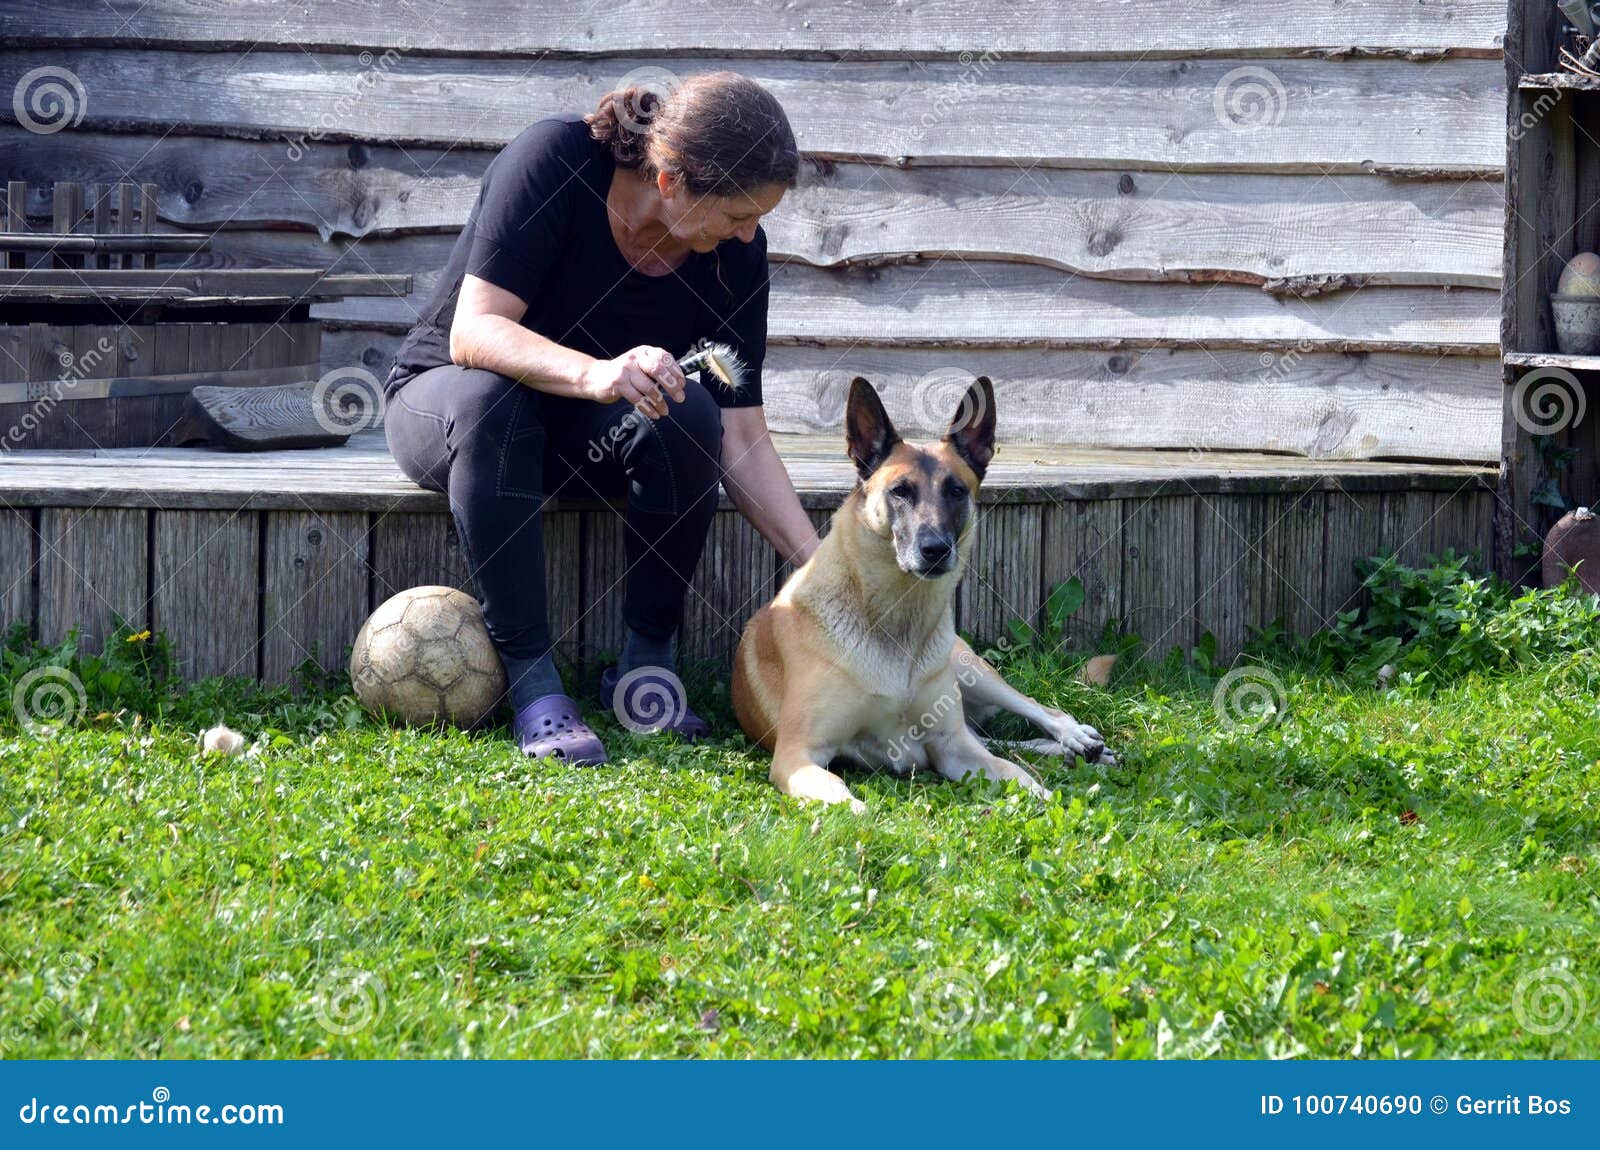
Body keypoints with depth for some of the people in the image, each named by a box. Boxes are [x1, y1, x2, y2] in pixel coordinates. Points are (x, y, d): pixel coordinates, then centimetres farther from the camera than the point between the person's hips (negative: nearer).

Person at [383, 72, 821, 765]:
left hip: (587, 435, 3)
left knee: (688, 415, -29)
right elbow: (473, 332, -32)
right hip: (443, 395, -3)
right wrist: (595, 374, -50)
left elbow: (742, 441, -12)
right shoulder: (553, 160, -26)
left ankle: (647, 658, -13)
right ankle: (530, 679, -31)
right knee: (490, 400, -38)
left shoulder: (734, 251, -13)